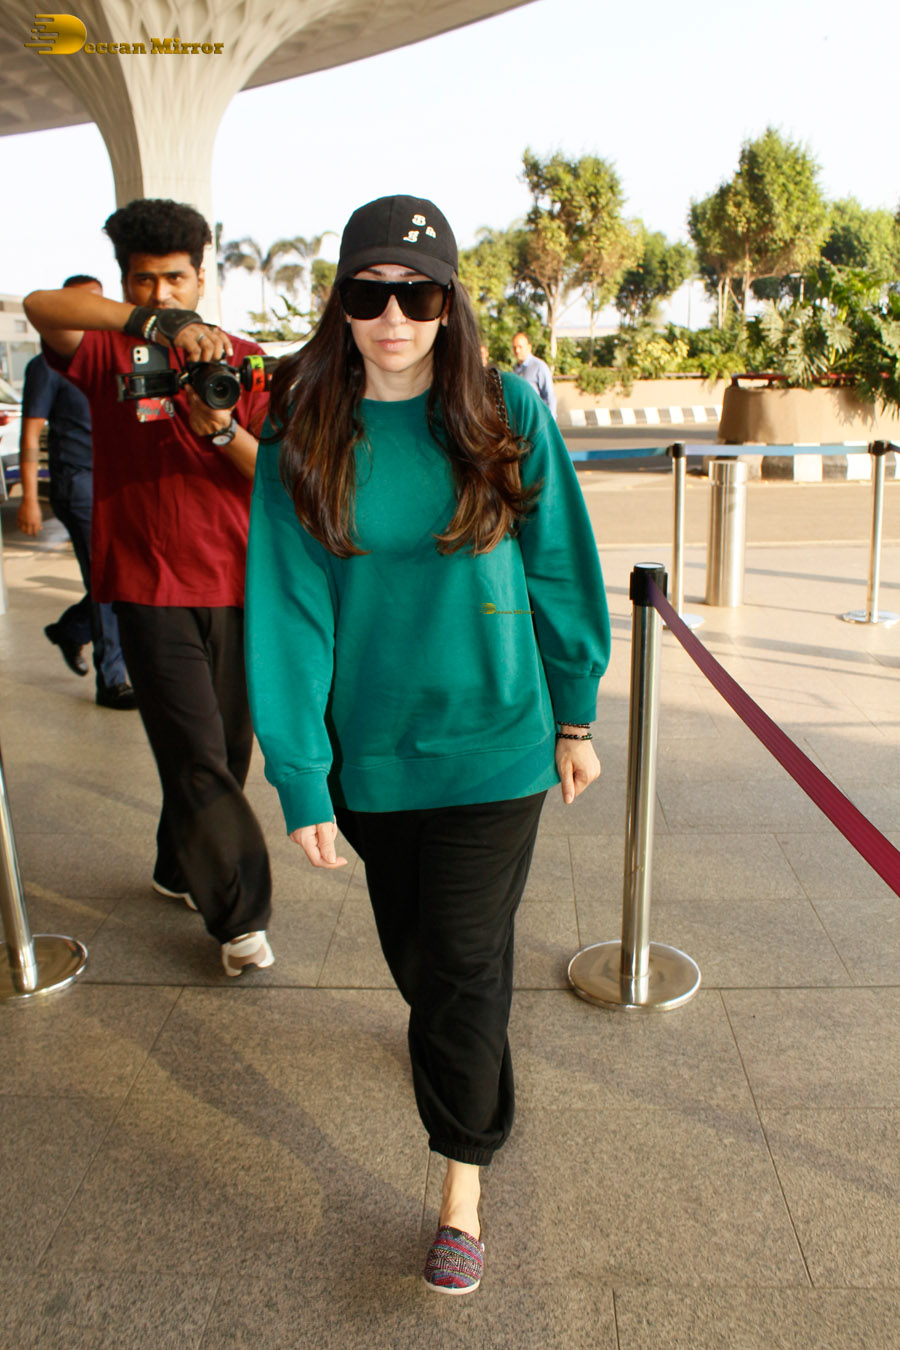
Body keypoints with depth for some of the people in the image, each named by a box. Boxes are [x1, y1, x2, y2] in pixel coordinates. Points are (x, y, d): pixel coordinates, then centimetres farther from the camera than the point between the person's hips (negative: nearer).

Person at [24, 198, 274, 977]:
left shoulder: (243, 360, 7)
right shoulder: (108, 352, 1)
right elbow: (42, 306, -21)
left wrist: (223, 431, -21)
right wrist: (158, 325, -35)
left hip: (239, 584, 3)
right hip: (151, 587, -3)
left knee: (226, 750, 13)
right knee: (197, 757, -6)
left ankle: (181, 868, 37)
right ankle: (242, 914, 9)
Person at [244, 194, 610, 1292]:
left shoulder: (508, 415, -7)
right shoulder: (303, 439, -6)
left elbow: (559, 571, 1)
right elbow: (288, 610, -8)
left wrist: (574, 718, 5)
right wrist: (300, 779, -10)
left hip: (493, 743, -1)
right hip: (372, 751, 2)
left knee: (466, 958, 2)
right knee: (413, 946, 20)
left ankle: (463, 1182, 20)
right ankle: (457, 1048, 53)